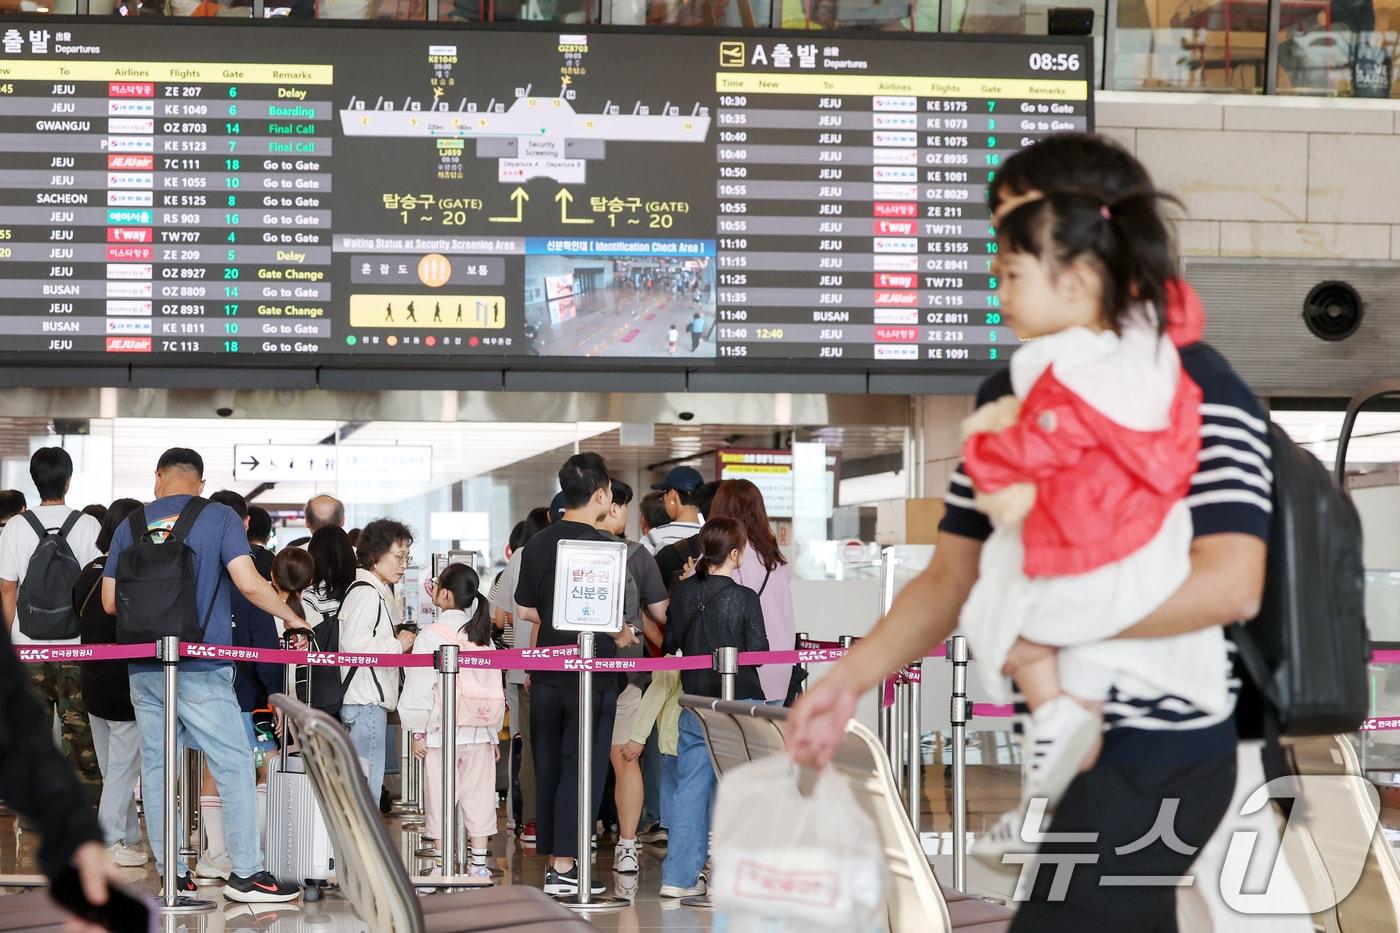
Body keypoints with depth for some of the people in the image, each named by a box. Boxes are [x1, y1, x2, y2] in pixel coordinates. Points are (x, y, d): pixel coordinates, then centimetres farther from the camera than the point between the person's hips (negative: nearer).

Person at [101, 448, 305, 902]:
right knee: (234, 766, 1)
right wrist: (291, 617, 4)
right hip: (201, 669, -4)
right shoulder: (219, 517, -1)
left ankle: (169, 873, 11)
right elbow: (248, 582, -10)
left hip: (144, 670, 4)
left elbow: (110, 601, 9)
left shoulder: (131, 525, 8)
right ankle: (246, 873, -1)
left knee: (156, 769, 9)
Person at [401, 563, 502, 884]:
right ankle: (479, 864, 10)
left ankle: (441, 866, 2)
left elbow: (420, 686, -9)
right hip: (480, 731, 4)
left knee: (440, 799, 1)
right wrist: (495, 733, 16)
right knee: (478, 797, 8)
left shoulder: (431, 635, -9)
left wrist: (418, 732, -1)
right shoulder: (483, 636, 6)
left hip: (442, 732, -4)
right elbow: (495, 686, 9)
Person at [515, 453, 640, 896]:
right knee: (581, 768, -2)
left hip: (546, 674, 6)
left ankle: (553, 856, 17)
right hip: (590, 674, -6)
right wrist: (621, 638, 6)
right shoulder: (603, 546, -14)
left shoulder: (537, 544, 5)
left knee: (548, 766, 12)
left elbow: (525, 610, 12)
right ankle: (564, 867, -4)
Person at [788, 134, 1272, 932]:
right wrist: (852, 678, -2)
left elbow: (1231, 584, -23)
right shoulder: (1009, 394, 10)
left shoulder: (1198, 390, -12)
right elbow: (951, 576, 13)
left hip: (1159, 754, -7)